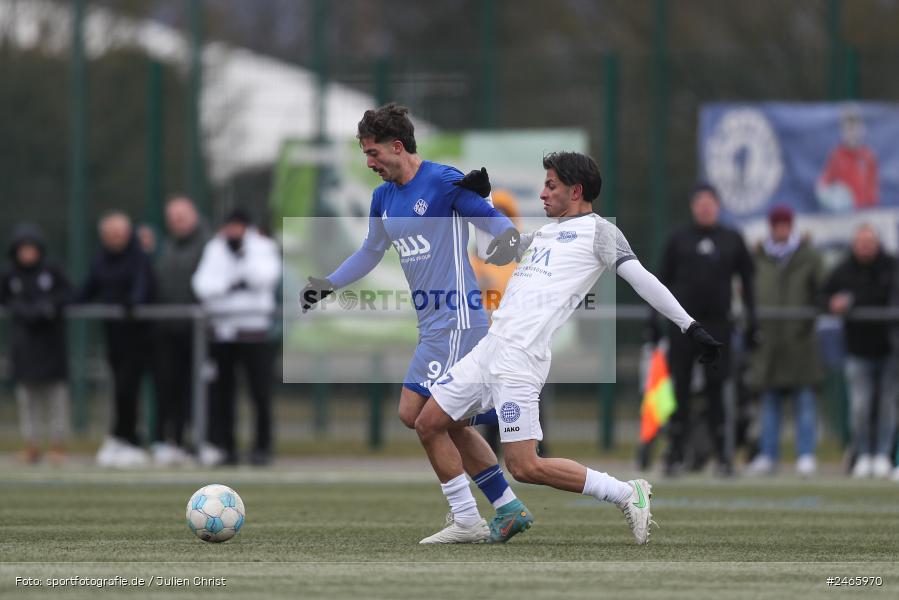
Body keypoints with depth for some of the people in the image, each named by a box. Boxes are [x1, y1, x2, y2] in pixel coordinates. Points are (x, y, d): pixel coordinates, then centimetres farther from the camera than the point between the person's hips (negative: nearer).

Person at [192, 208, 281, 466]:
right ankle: (222, 446, 6)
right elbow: (202, 285, -3)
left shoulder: (264, 247, 4)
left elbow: (266, 276, -14)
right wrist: (230, 285, -16)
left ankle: (262, 447, 2)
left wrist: (246, 252, -17)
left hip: (254, 330, -2)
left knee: (260, 391, -5)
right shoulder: (214, 249, 8)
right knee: (220, 391, 1)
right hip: (221, 329, 2)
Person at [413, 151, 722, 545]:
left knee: (524, 467, -14)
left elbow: (640, 278, -8)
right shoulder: (545, 232, 24)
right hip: (489, 348, 9)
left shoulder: (597, 230, 1)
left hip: (519, 359, -9)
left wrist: (690, 327, -15)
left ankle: (627, 494, -3)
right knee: (429, 424, 9)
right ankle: (467, 523, 18)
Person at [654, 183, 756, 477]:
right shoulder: (678, 240, 8)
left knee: (716, 388, 0)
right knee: (681, 388, -1)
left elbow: (746, 281, 11)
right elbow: (664, 279, 8)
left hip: (717, 323, 0)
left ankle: (723, 455, 3)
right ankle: (676, 453, 3)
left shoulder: (732, 241, 9)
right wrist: (654, 319, 1)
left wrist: (751, 320, 4)